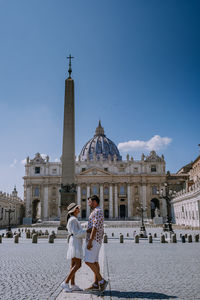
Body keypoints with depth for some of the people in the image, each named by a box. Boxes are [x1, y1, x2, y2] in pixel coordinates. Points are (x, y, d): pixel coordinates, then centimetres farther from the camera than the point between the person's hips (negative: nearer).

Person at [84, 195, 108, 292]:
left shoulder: (97, 211, -14)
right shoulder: (97, 212, 19)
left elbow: (95, 227, -22)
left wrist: (90, 241, -25)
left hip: (93, 240, -10)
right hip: (96, 240, 10)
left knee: (88, 261, -10)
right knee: (94, 262, 9)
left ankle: (101, 281, -5)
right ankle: (96, 284, 11)